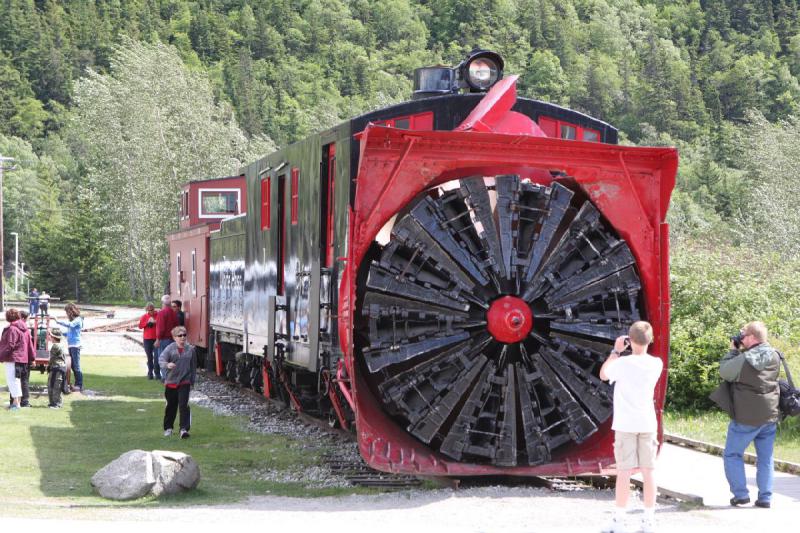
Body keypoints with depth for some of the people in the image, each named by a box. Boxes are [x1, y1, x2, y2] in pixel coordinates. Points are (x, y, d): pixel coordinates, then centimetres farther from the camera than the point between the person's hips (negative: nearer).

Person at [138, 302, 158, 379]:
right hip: (147, 339, 1)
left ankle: (157, 373, 0)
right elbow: (140, 326, 0)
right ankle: (150, 372, 11)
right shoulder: (144, 316, 6)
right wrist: (147, 322, -12)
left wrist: (156, 322, -17)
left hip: (156, 338, -1)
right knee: (149, 357, 5)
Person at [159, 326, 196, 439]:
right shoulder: (170, 348, -4)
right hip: (171, 381, 0)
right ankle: (168, 427, 30)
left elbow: (193, 367, 11)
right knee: (171, 406, 13)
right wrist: (167, 365, -40)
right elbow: (161, 359, -18)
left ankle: (184, 429, -14)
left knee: (184, 405, -12)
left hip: (184, 382, 0)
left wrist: (192, 381, 13)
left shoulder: (190, 349, 3)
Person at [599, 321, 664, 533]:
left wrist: (616, 351, 9)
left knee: (624, 472, -1)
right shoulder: (656, 364, -1)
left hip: (625, 424, -3)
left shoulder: (623, 363, -12)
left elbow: (603, 375, 7)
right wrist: (633, 351, 14)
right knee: (648, 471, 6)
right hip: (648, 424, 3)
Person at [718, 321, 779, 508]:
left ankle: (740, 493, 3)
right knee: (765, 458, 12)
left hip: (746, 417, -5)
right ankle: (765, 498, 11)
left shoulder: (744, 359, -19)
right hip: (770, 416, 6)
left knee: (732, 455, 9)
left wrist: (733, 350, 4)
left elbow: (724, 371, -6)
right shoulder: (774, 357, 1)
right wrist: (740, 351, 10)